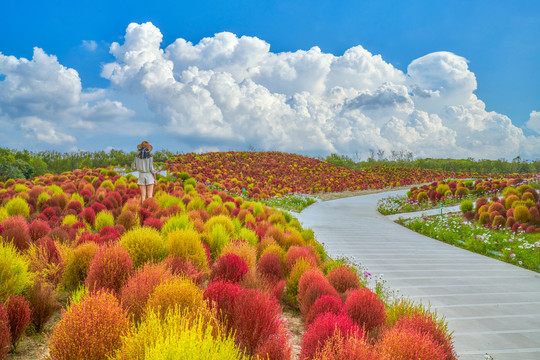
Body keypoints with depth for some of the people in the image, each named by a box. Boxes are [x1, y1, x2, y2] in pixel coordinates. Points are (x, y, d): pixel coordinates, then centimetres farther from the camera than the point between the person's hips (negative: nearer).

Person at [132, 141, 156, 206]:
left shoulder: (137, 157, -1)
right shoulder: (150, 157, -10)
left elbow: (133, 167, 3)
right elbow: (152, 168, -13)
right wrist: (155, 178, -4)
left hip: (141, 176, 2)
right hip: (149, 176, -2)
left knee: (143, 196, 5)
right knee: (149, 196, 1)